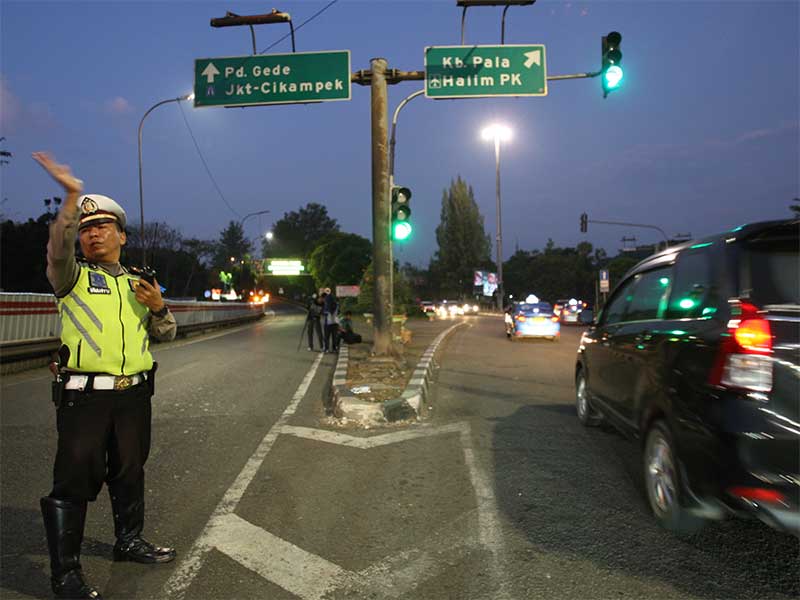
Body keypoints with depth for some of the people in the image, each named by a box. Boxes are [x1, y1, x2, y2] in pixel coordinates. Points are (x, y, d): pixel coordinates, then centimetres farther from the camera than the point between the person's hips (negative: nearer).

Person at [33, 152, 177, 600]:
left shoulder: (138, 284, 14)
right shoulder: (72, 277, 2)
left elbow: (166, 335, 17)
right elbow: (58, 247, -21)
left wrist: (159, 307, -4)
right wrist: (72, 197, -32)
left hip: (135, 395, 4)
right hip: (84, 396, -4)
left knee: (130, 472, 17)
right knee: (75, 481, -3)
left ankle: (130, 541, 35)